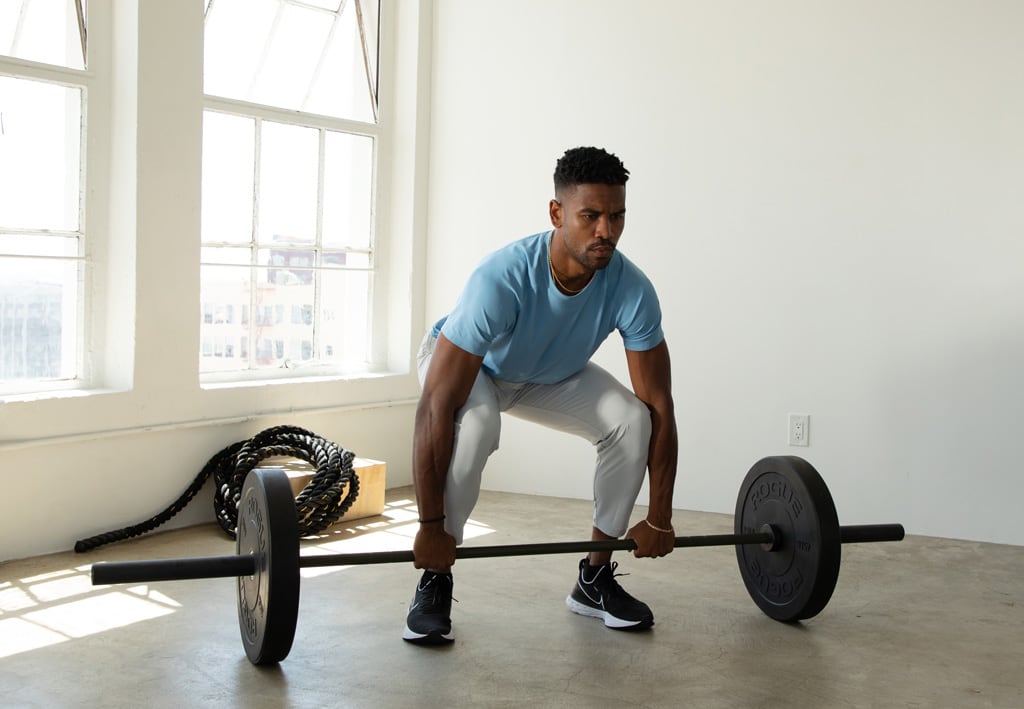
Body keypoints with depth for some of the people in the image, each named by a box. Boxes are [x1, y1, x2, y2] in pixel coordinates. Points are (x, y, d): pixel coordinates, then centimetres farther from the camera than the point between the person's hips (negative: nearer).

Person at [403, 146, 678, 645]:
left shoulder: (631, 290, -29)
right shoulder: (502, 279, -42)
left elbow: (659, 406, -20)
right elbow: (438, 405, -42)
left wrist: (659, 519, -19)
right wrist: (431, 525, -40)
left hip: (551, 374, 4)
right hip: (463, 363, -4)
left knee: (632, 420, -19)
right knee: (474, 425, -37)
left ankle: (595, 577, -2)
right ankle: (434, 582, -18)